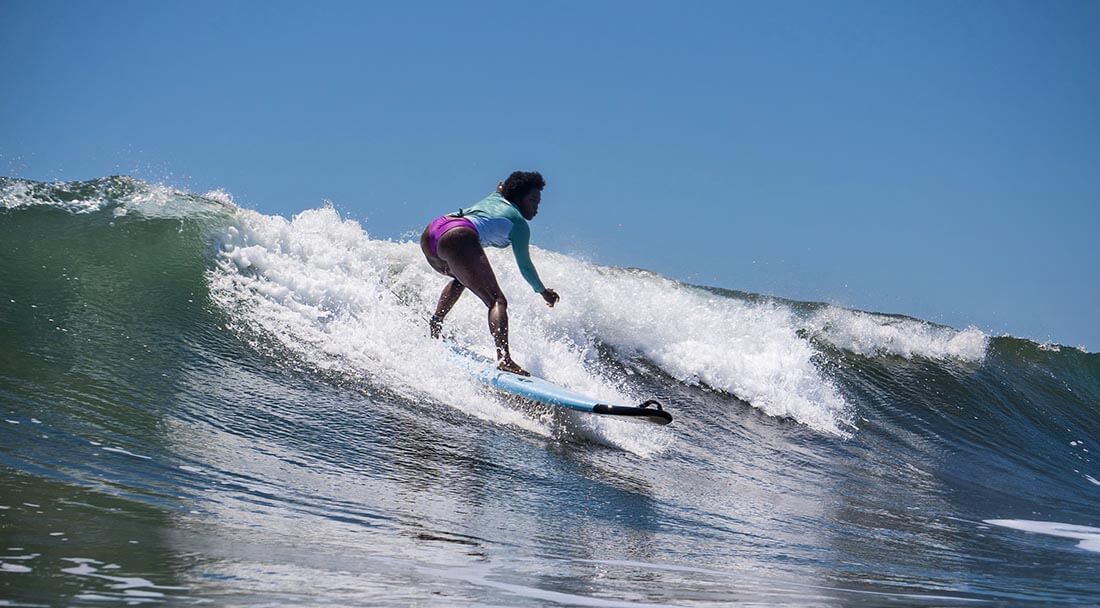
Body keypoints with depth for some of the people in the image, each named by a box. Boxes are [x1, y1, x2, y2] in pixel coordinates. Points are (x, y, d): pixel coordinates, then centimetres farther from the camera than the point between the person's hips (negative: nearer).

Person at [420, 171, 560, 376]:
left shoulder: (493, 198, 33)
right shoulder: (519, 222, 14)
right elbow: (524, 266, 18)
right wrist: (543, 292, 30)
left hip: (429, 233, 9)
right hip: (458, 239, -9)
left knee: (462, 278, 40)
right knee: (497, 301, -8)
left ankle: (435, 323, 23)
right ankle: (504, 359, -30)